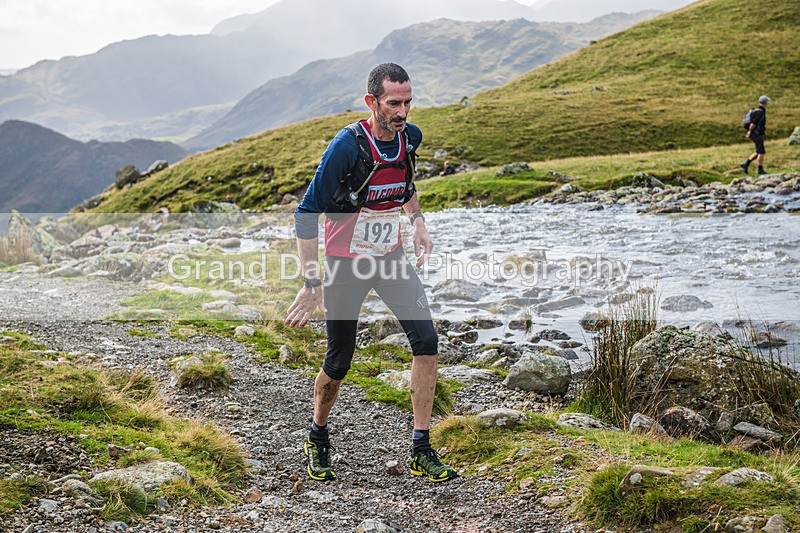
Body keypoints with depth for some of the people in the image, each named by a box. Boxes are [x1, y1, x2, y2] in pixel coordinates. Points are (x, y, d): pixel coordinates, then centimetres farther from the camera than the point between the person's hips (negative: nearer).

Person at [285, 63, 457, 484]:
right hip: (345, 262, -5)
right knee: (339, 363, 4)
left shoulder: (409, 137, -4)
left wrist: (418, 220, 8)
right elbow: (306, 214, -19)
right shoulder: (348, 145, -22)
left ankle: (421, 451, -1)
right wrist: (311, 284, -21)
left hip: (391, 256, 5)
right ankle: (318, 438, 33)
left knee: (426, 340, -11)